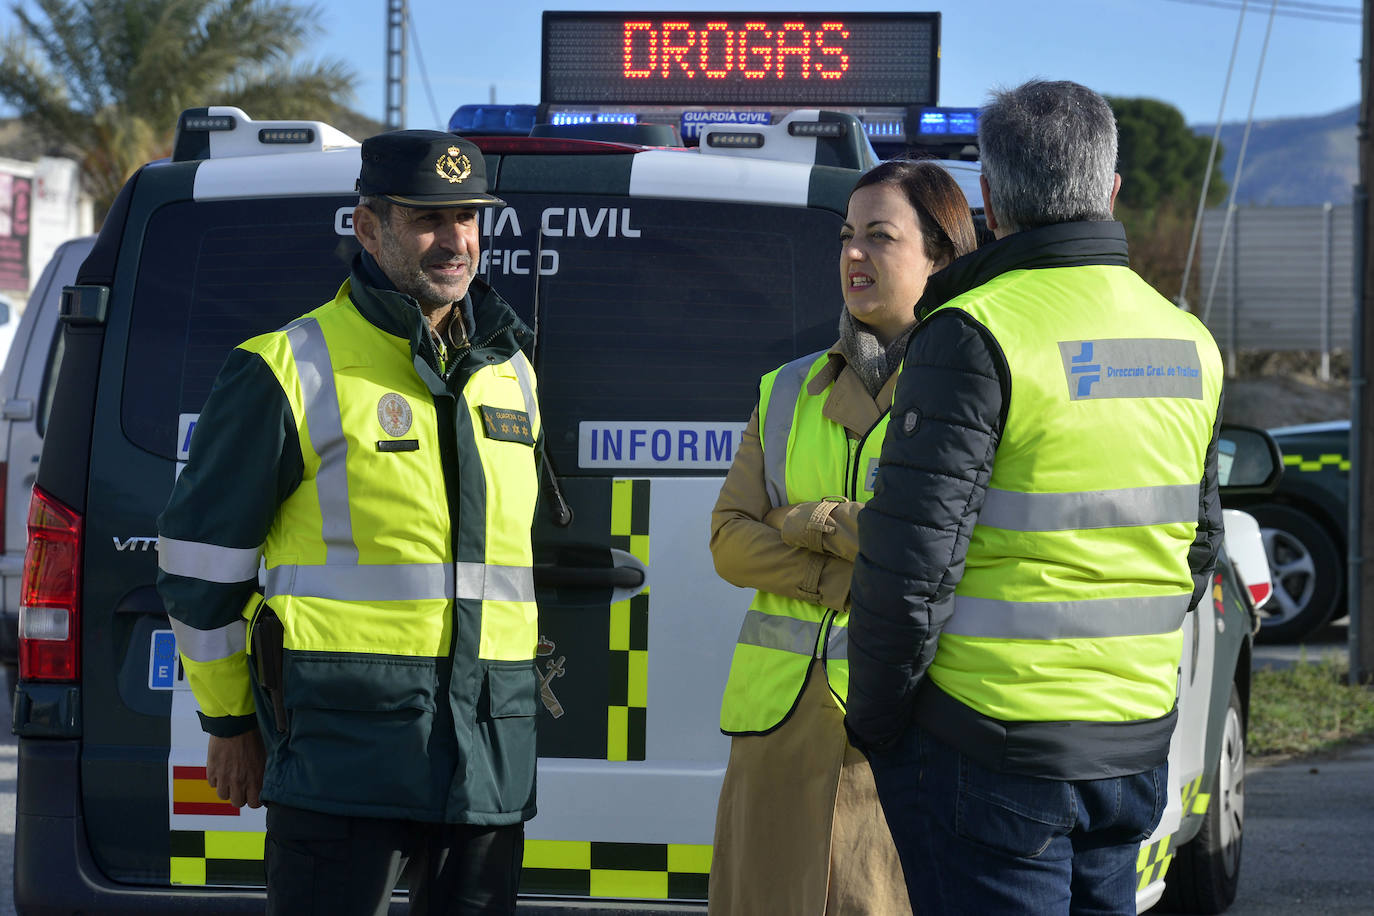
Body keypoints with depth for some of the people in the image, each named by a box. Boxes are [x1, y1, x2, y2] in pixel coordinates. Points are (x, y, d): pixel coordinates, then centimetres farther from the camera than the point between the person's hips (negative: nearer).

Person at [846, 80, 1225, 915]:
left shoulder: (976, 336, -14)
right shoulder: (1188, 345, 10)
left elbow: (911, 563, -17)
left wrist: (873, 721, -5)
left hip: (992, 749, -7)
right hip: (1135, 744, 7)